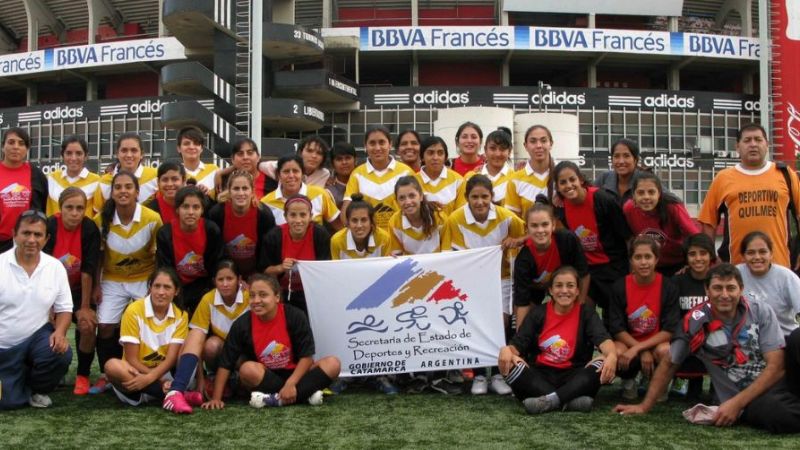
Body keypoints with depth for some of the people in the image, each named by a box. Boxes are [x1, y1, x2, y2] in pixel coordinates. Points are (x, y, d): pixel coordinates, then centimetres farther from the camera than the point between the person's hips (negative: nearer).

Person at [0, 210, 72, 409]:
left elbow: (64, 308, 3)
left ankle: (38, 388, 3)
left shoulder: (55, 267, -4)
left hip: (37, 336, 2)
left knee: (62, 354, -30)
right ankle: (18, 379, 28)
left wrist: (60, 332, -18)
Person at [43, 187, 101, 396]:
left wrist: (85, 307, -16)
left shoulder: (90, 229, -20)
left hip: (80, 288, 0)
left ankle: (83, 376, 0)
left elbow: (88, 271, -18)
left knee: (87, 325, -19)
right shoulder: (50, 226, -21)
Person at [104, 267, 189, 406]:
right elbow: (132, 359, -13)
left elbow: (171, 358, -12)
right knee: (112, 365, -34)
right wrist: (161, 381, -23)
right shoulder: (134, 311, -11)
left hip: (164, 373, 1)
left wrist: (149, 378, -31)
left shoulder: (180, 316, -4)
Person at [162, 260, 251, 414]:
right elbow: (197, 339, -17)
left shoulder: (250, 298, -18)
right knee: (212, 344, -33)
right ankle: (176, 391, -28)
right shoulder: (208, 300, -15)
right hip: (220, 354, 0)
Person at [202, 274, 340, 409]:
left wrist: (290, 384, -26)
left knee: (333, 363, -24)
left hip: (294, 375, 0)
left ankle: (277, 399, -31)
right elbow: (225, 363, -8)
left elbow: (306, 356, -13)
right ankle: (306, 394, -27)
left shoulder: (295, 316, -15)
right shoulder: (242, 324, -12)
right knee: (248, 369, -33)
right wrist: (216, 398, -14)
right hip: (265, 379, 0)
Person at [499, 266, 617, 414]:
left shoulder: (586, 314, 2)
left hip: (573, 377, -1)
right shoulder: (538, 313, 5)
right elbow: (517, 345, -2)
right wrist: (507, 350, -28)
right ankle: (571, 400, -36)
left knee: (603, 367, -28)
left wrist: (612, 355, -41)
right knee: (508, 365, -28)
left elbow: (603, 339, -16)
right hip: (540, 376, 1)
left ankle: (549, 400, -38)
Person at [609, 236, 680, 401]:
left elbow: (670, 329, -15)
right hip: (627, 341, 0)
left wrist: (637, 348, -25)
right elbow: (617, 328, -9)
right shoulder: (620, 287, -10)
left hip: (657, 342, 0)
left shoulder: (668, 287, -12)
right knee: (616, 353, -34)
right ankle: (628, 380, 3)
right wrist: (643, 352, -21)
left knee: (665, 351, -36)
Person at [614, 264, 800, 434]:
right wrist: (645, 406, 7)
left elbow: (776, 366, -8)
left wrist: (736, 403, -17)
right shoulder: (695, 323, -6)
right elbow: (669, 364, 7)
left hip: (781, 382, 1)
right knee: (781, 415, -38)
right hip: (749, 400, -1)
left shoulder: (762, 313, -4)